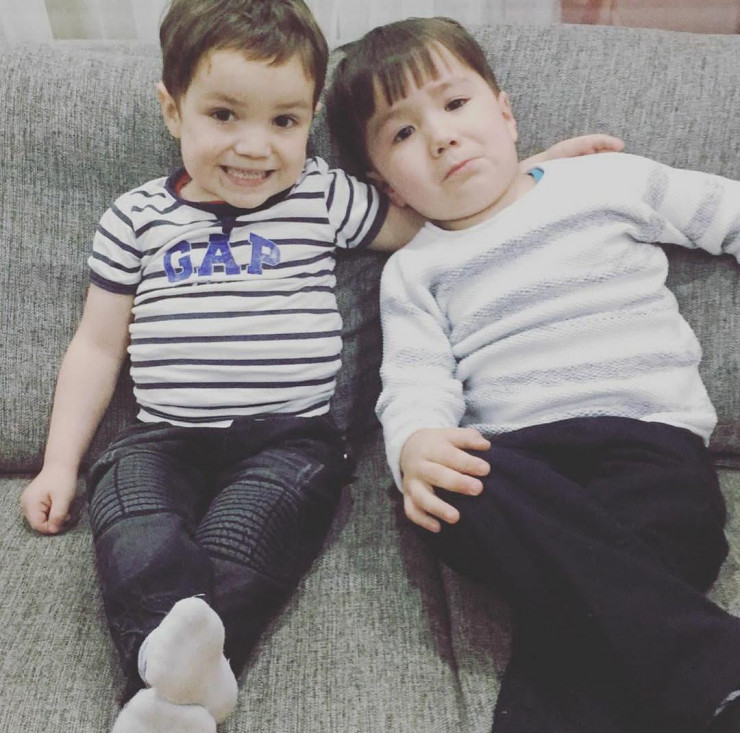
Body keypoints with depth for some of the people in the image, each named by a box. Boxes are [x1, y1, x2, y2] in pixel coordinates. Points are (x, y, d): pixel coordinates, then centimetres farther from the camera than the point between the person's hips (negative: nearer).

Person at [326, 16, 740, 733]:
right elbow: (415, 379, 5)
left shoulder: (608, 181, 19)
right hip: (513, 452, 1)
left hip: (647, 430, 0)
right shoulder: (413, 271, 18)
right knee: (454, 496, -34)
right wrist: (416, 443, -19)